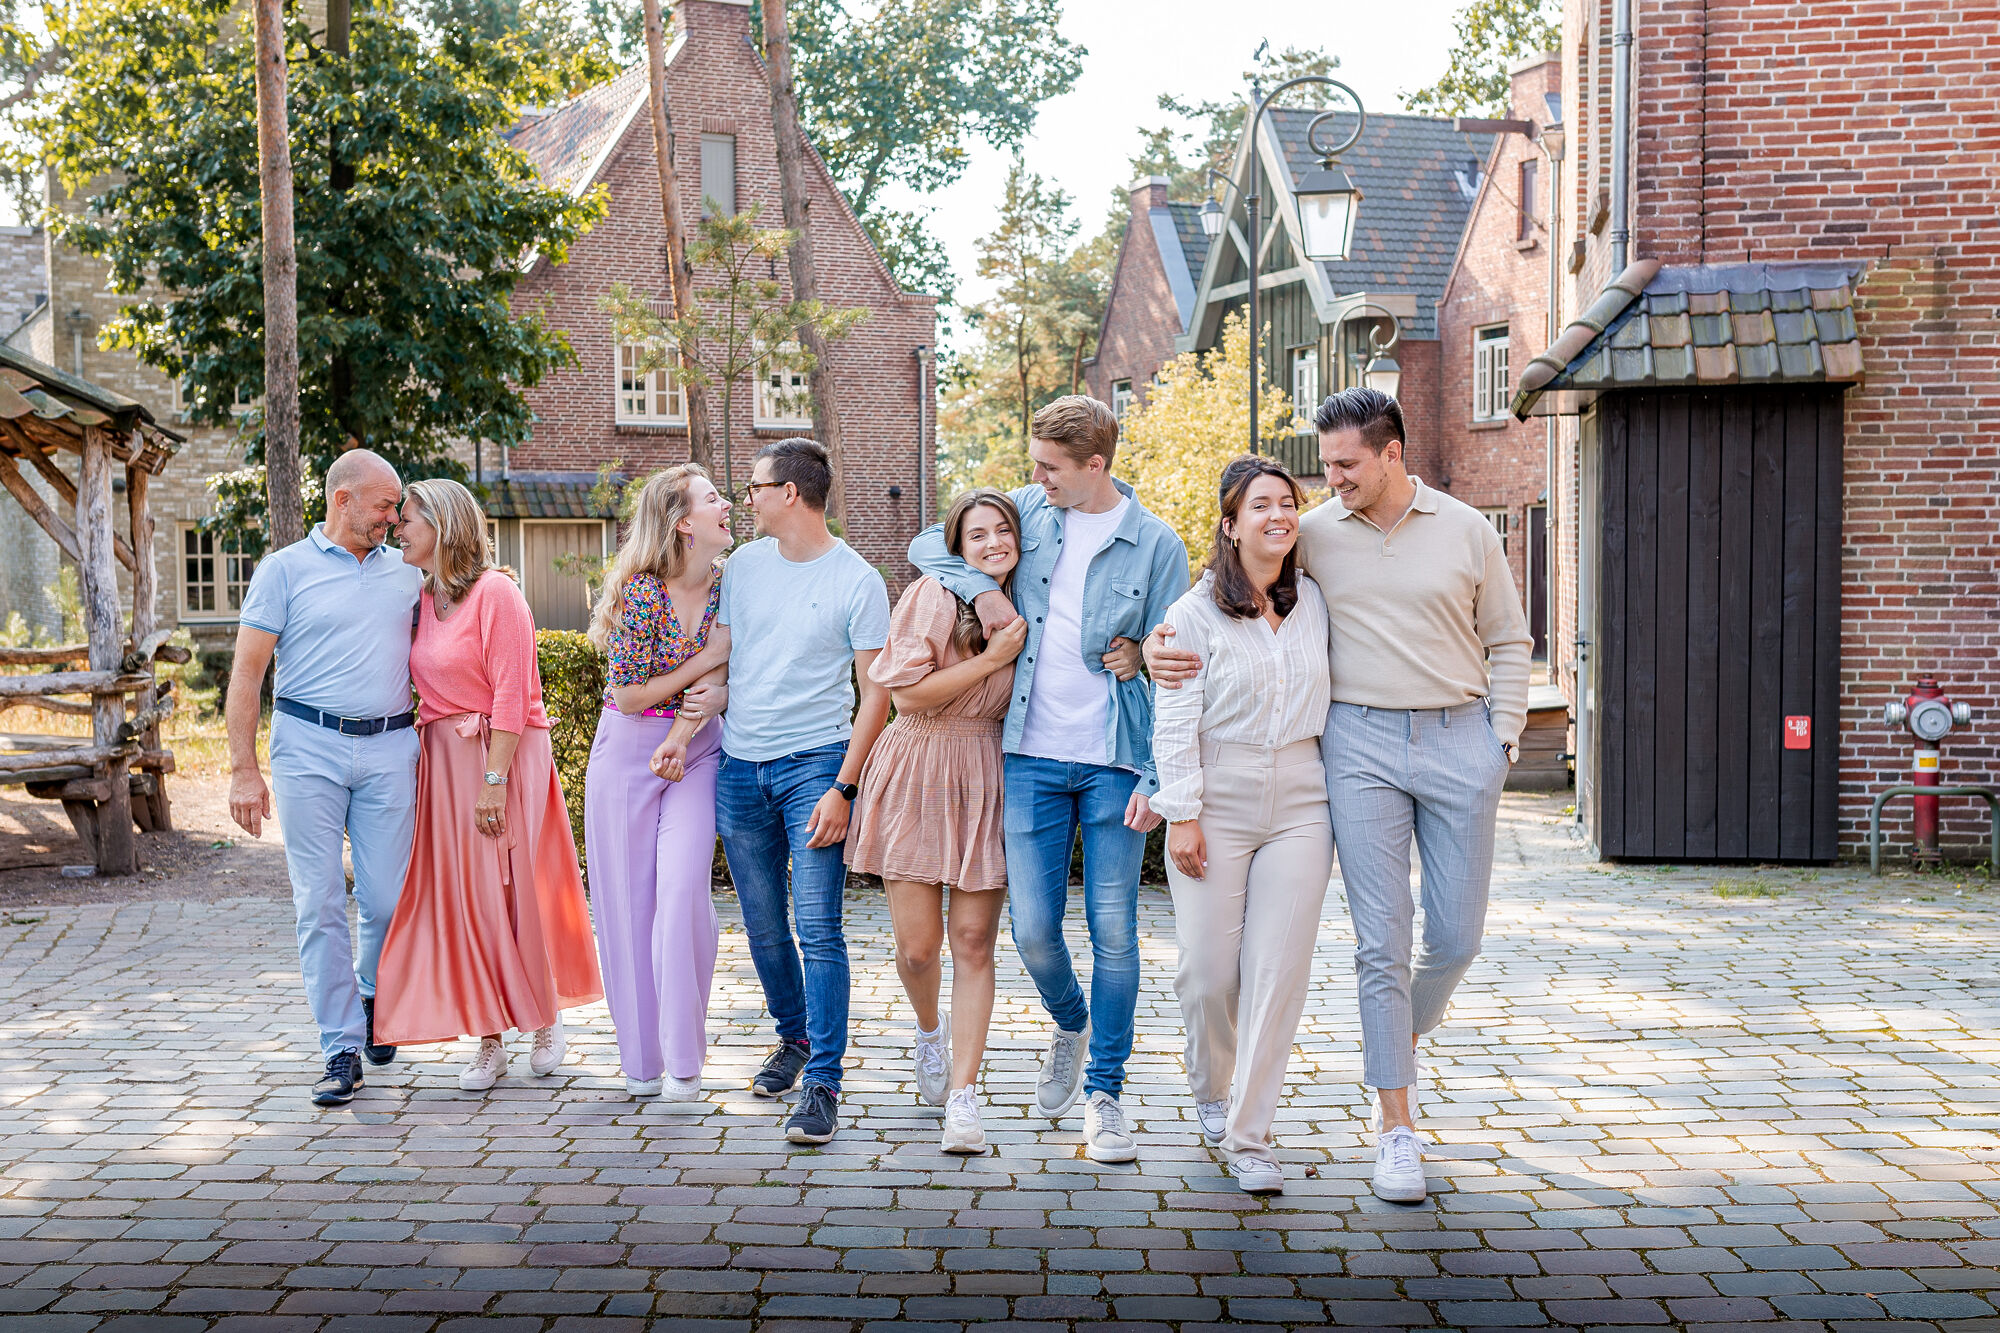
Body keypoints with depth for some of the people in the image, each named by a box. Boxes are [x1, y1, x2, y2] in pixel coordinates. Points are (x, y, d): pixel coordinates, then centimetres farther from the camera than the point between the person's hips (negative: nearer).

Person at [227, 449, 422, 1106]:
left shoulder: (407, 571, 15)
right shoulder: (285, 569, 4)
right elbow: (247, 673, 1)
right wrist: (243, 769, -7)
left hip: (389, 749, 3)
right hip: (309, 745, -3)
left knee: (388, 899, 2)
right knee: (320, 903, -3)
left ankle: (373, 998, 31)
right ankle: (342, 1048, 4)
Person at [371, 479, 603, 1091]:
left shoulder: (496, 592, -12)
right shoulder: (426, 599, 10)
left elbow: (511, 695, -15)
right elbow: (430, 692, 15)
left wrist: (493, 780, -19)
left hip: (503, 755, -7)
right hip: (443, 759, 7)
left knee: (509, 893, -2)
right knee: (459, 897, 4)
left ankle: (546, 1017, 19)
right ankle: (489, 1041, 11)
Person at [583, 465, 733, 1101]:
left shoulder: (728, 585, -3)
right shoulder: (641, 591, -16)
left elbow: (722, 681, -4)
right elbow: (629, 696, -11)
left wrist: (681, 736, -20)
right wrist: (705, 662, -11)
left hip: (696, 749, 2)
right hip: (627, 751, -2)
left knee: (683, 888, -12)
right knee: (628, 901, 2)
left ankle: (683, 1060, -3)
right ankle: (641, 1060, 14)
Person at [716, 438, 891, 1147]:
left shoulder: (856, 581, -7)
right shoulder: (743, 564, 9)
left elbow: (875, 693, -7)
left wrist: (843, 787, -14)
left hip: (815, 762, -5)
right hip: (740, 765, 5)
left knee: (818, 931, -10)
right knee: (764, 927, 13)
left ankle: (822, 1083, -7)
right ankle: (794, 1038, 33)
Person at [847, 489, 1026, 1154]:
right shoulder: (933, 595, -9)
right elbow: (909, 695, -16)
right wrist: (992, 657, -15)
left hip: (985, 781, 4)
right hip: (916, 778, -3)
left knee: (974, 944, -1)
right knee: (918, 945, 0)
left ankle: (963, 1098, 4)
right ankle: (929, 1030, 34)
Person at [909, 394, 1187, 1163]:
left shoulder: (1156, 545, -1)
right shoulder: (1028, 512, 6)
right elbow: (929, 546, 17)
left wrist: (1159, 778, -9)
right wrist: (981, 587, -3)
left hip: (1115, 763, -2)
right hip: (1032, 757, 2)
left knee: (1113, 932, -1)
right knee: (1033, 930, 2)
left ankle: (1104, 1094, 11)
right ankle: (1070, 1025, 33)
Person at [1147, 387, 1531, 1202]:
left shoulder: (1466, 530, 5)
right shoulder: (1313, 535, 4)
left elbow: (1507, 643, 11)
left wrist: (1502, 743, 2)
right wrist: (1163, 647, -7)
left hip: (1460, 739, 1)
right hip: (1360, 744, -1)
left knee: (1457, 936, 4)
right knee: (1381, 941, -3)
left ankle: (1398, 1041, 35)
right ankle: (1396, 1126, 6)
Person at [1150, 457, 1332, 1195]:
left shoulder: (1315, 603, 10)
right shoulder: (1196, 614, -1)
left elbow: (1334, 701, 16)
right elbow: (1175, 722, -4)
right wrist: (1182, 813, -11)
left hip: (1300, 807, 3)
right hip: (1218, 805, -2)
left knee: (1279, 971, -3)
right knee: (1208, 969, 0)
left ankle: (1247, 1135, 6)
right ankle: (1211, 1090, 30)